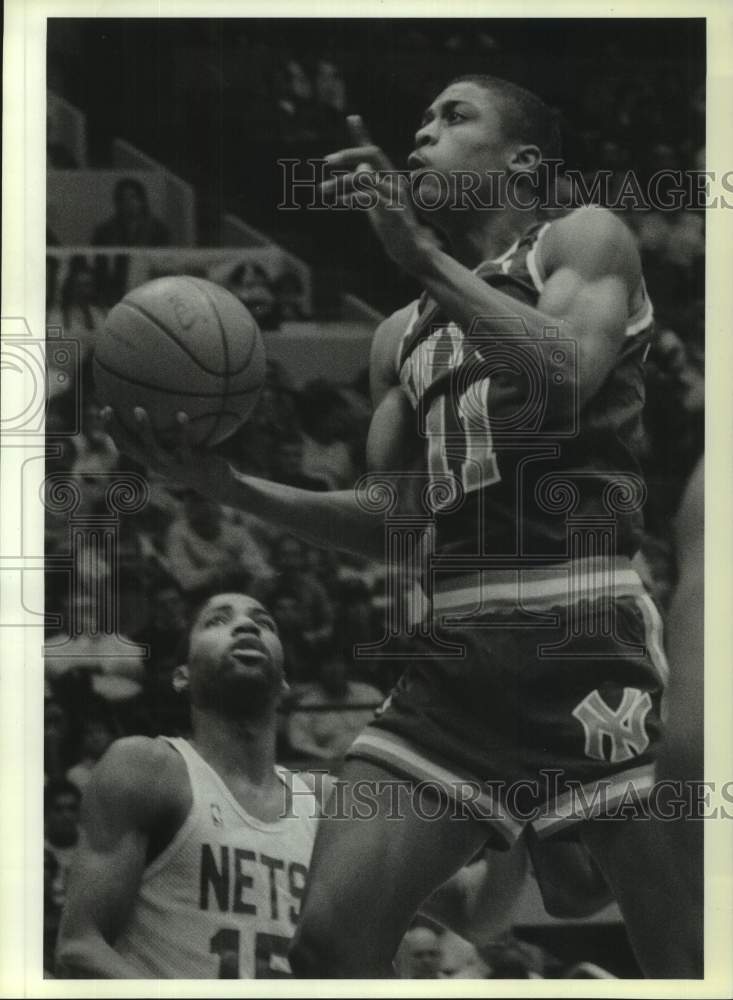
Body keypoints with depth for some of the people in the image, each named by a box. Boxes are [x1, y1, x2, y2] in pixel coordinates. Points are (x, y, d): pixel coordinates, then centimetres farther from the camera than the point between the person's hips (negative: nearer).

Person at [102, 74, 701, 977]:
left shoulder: (582, 241, 6)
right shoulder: (400, 334, 22)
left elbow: (568, 374, -15)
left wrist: (423, 254, -17)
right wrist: (231, 487, 8)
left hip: (585, 642, -5)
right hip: (455, 652, 6)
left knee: (686, 959, -6)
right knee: (328, 938, -6)